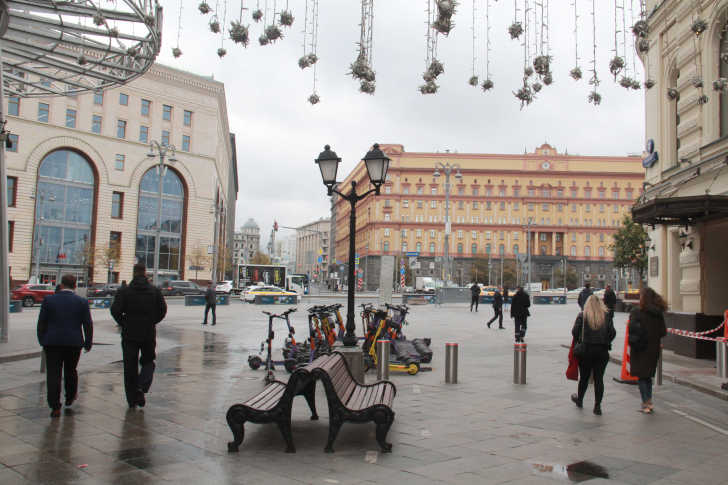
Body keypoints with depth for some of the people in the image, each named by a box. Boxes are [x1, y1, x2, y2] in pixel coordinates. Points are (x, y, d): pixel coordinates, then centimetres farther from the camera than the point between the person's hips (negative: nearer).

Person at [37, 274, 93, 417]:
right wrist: (88, 343, 10)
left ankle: (55, 407, -3)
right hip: (74, 342, 1)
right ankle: (70, 397, 37)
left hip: (52, 342, 0)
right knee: (71, 371, 19)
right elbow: (88, 324, 0)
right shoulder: (82, 302, -2)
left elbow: (41, 322, 1)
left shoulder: (48, 299, -1)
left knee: (53, 373, 1)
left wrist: (42, 340, 11)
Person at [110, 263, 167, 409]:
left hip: (129, 334, -1)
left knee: (130, 366, 8)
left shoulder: (124, 291, -5)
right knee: (148, 361, 17)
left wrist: (124, 324, 6)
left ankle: (132, 400, 10)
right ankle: (142, 387, -8)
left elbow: (115, 311, -10)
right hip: (149, 334, 1)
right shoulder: (155, 290, 2)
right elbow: (163, 310, 0)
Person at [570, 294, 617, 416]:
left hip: (586, 350, -1)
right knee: (599, 378, 2)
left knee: (584, 377, 14)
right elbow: (612, 333, -3)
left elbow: (575, 331, -10)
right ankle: (597, 406, -1)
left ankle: (579, 400, 33)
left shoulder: (583, 315, -3)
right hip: (603, 351, 1)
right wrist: (605, 342, 12)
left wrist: (578, 342, 6)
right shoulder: (607, 316, 2)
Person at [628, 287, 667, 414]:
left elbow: (632, 327, -22)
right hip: (654, 348, 5)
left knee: (641, 376, 4)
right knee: (648, 376, 19)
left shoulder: (636, 311, -13)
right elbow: (663, 332, 0)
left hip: (640, 347, -5)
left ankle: (645, 404, 3)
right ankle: (649, 401, 21)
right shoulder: (659, 313, 1)